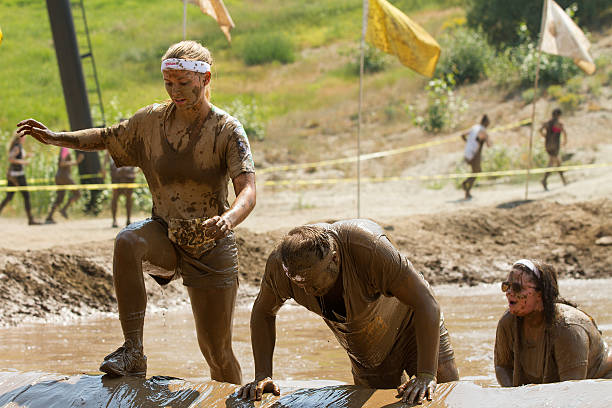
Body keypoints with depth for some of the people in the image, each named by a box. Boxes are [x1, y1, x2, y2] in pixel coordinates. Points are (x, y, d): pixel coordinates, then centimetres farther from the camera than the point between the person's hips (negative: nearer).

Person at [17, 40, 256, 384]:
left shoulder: (228, 130, -15)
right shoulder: (153, 120, -3)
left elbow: (248, 192, -28)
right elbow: (107, 138, 15)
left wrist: (229, 219, -50)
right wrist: (57, 138, 0)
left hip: (211, 250, -3)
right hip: (165, 235, 3)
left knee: (217, 350, 1)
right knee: (127, 242, -33)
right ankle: (133, 353, -34)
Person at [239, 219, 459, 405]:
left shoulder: (369, 248, -41)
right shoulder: (279, 263, -27)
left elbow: (426, 304, -38)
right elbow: (263, 313, -8)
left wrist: (426, 376, -41)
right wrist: (262, 377, -16)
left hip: (411, 325, -4)